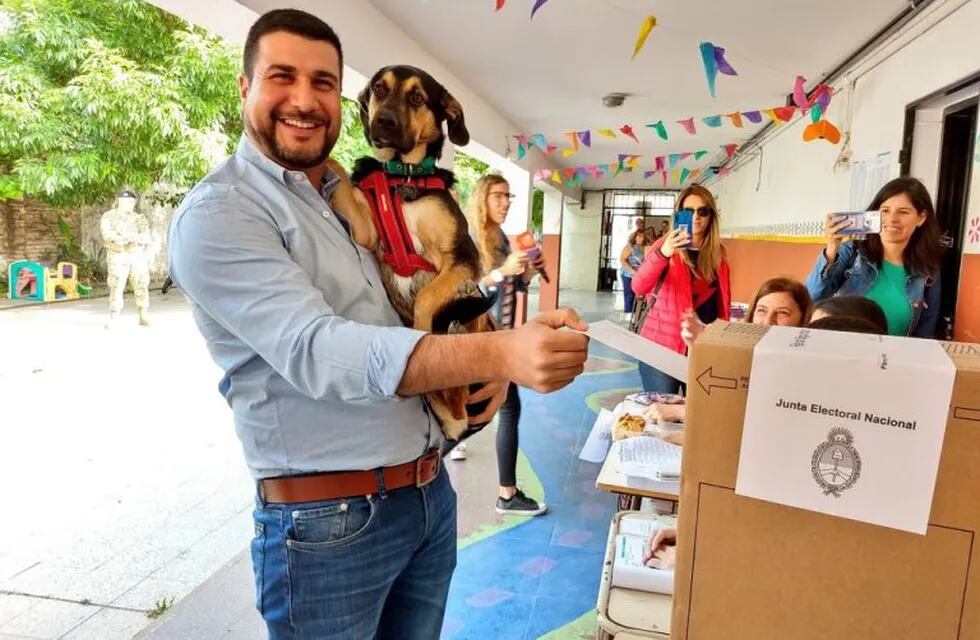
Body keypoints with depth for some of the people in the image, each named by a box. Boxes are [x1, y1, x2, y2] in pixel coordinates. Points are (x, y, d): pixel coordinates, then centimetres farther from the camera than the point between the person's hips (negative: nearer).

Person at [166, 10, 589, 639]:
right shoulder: (218, 214, -12)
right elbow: (315, 350, -27)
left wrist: (490, 358, -4)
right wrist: (498, 351, -38)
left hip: (432, 493, 7)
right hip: (329, 520, -6)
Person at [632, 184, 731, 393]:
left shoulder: (718, 253, 7)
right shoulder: (667, 246, -6)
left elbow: (722, 300, 16)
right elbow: (638, 287, -22)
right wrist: (662, 254, -38)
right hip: (663, 346, -4)